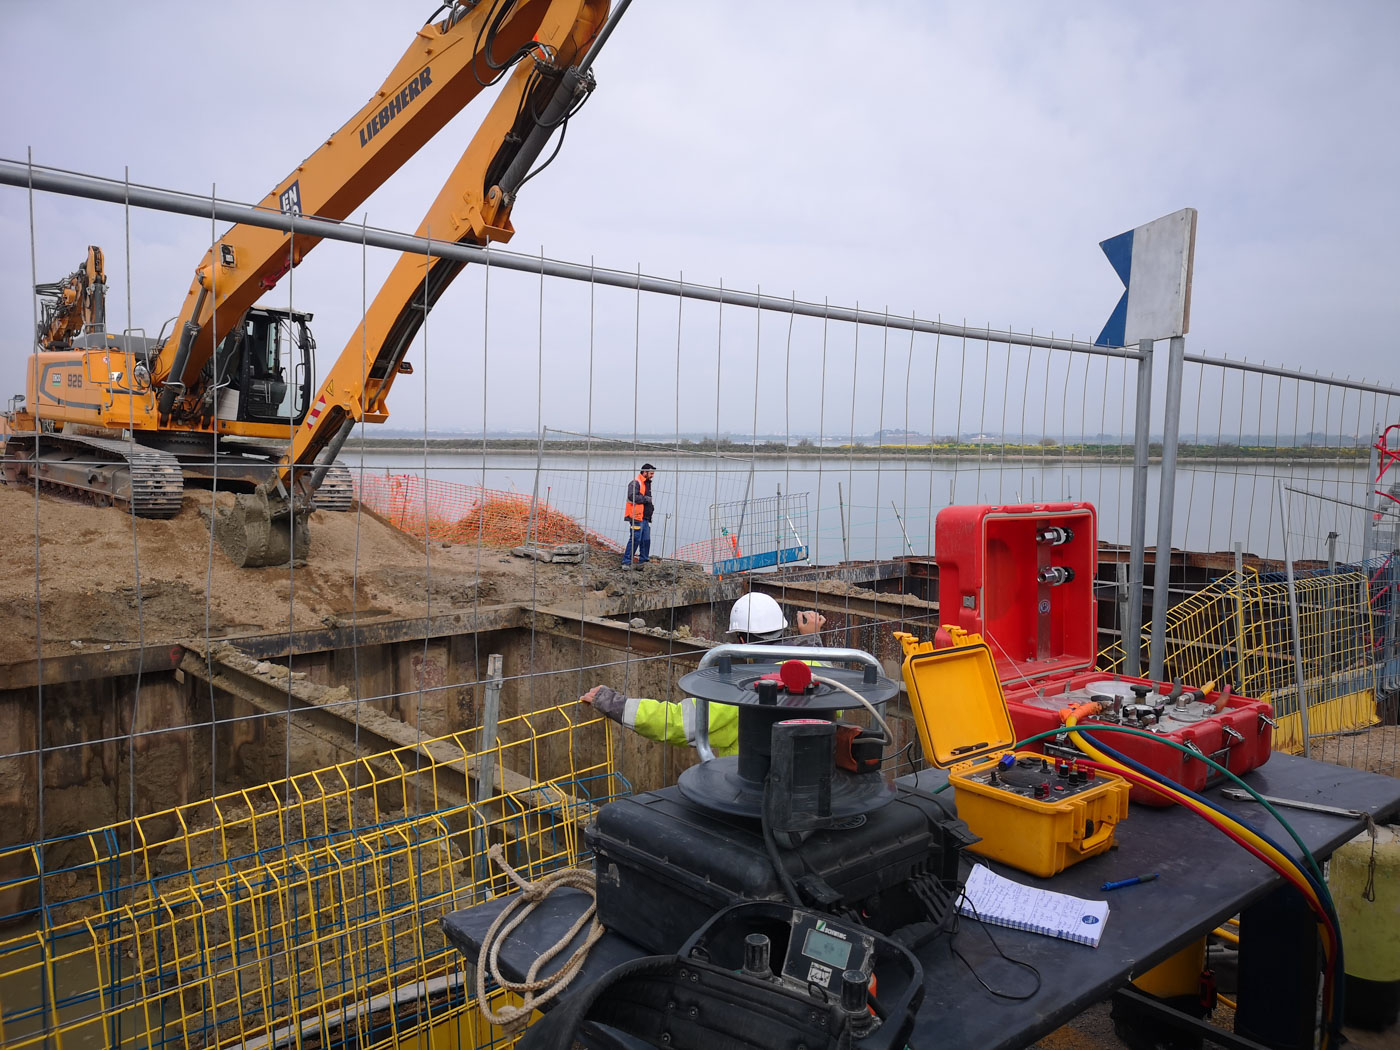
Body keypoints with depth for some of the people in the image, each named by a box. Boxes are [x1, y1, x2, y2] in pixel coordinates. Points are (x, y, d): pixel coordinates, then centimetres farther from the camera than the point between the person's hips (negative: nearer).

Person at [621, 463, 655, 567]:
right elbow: (632, 496, -26)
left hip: (645, 517, 9)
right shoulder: (635, 483, -11)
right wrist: (646, 499, -17)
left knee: (646, 539, 10)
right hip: (636, 517, -9)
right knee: (635, 539, -10)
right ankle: (626, 562, -5)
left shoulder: (647, 483, 21)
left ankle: (643, 560, 19)